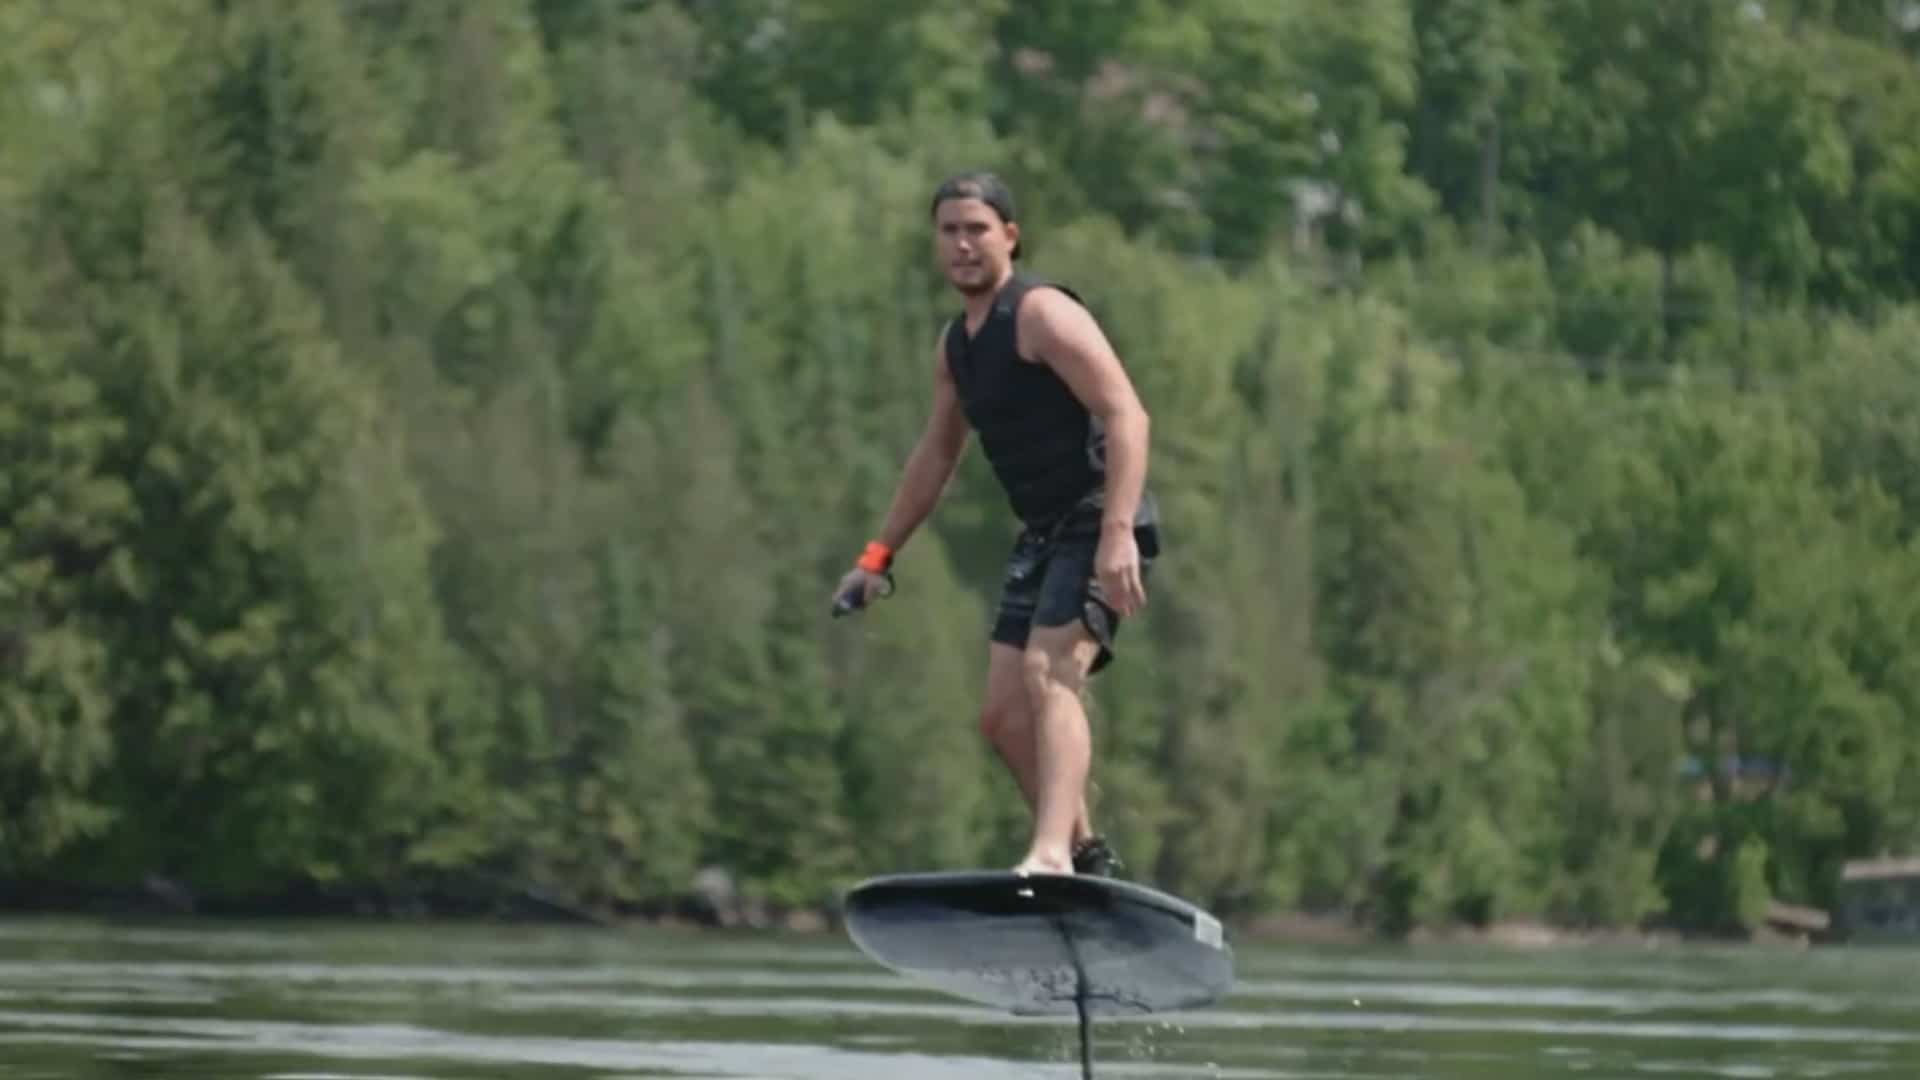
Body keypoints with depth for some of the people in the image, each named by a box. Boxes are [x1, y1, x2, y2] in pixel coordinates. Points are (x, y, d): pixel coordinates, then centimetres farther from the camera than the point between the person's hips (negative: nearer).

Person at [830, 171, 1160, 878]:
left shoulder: (1043, 314, -12)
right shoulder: (955, 344, 15)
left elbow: (1126, 416, -21)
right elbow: (936, 455, 28)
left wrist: (1117, 533, -32)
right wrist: (878, 558, 26)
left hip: (1098, 525, -9)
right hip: (1042, 535, 9)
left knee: (1049, 673, -26)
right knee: (1003, 715, 5)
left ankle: (1052, 855, -38)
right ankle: (1087, 852, 15)